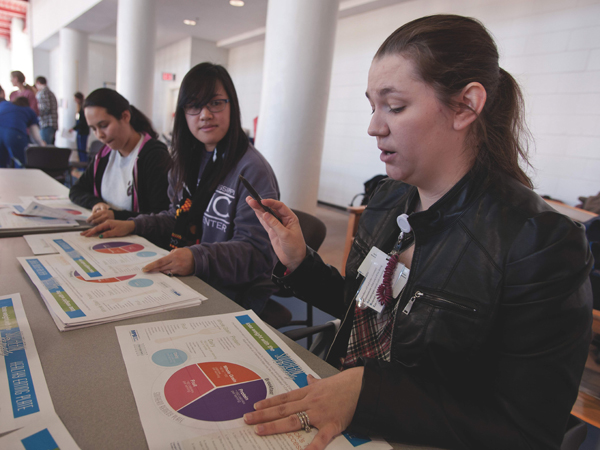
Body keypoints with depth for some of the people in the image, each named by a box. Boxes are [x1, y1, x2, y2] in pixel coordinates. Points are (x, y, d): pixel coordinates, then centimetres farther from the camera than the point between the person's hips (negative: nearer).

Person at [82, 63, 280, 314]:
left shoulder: (252, 170, -15)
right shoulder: (188, 161, 12)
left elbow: (257, 252, -19)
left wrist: (197, 259, -32)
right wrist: (134, 225, 6)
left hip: (231, 299, -7)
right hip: (182, 284, 7)